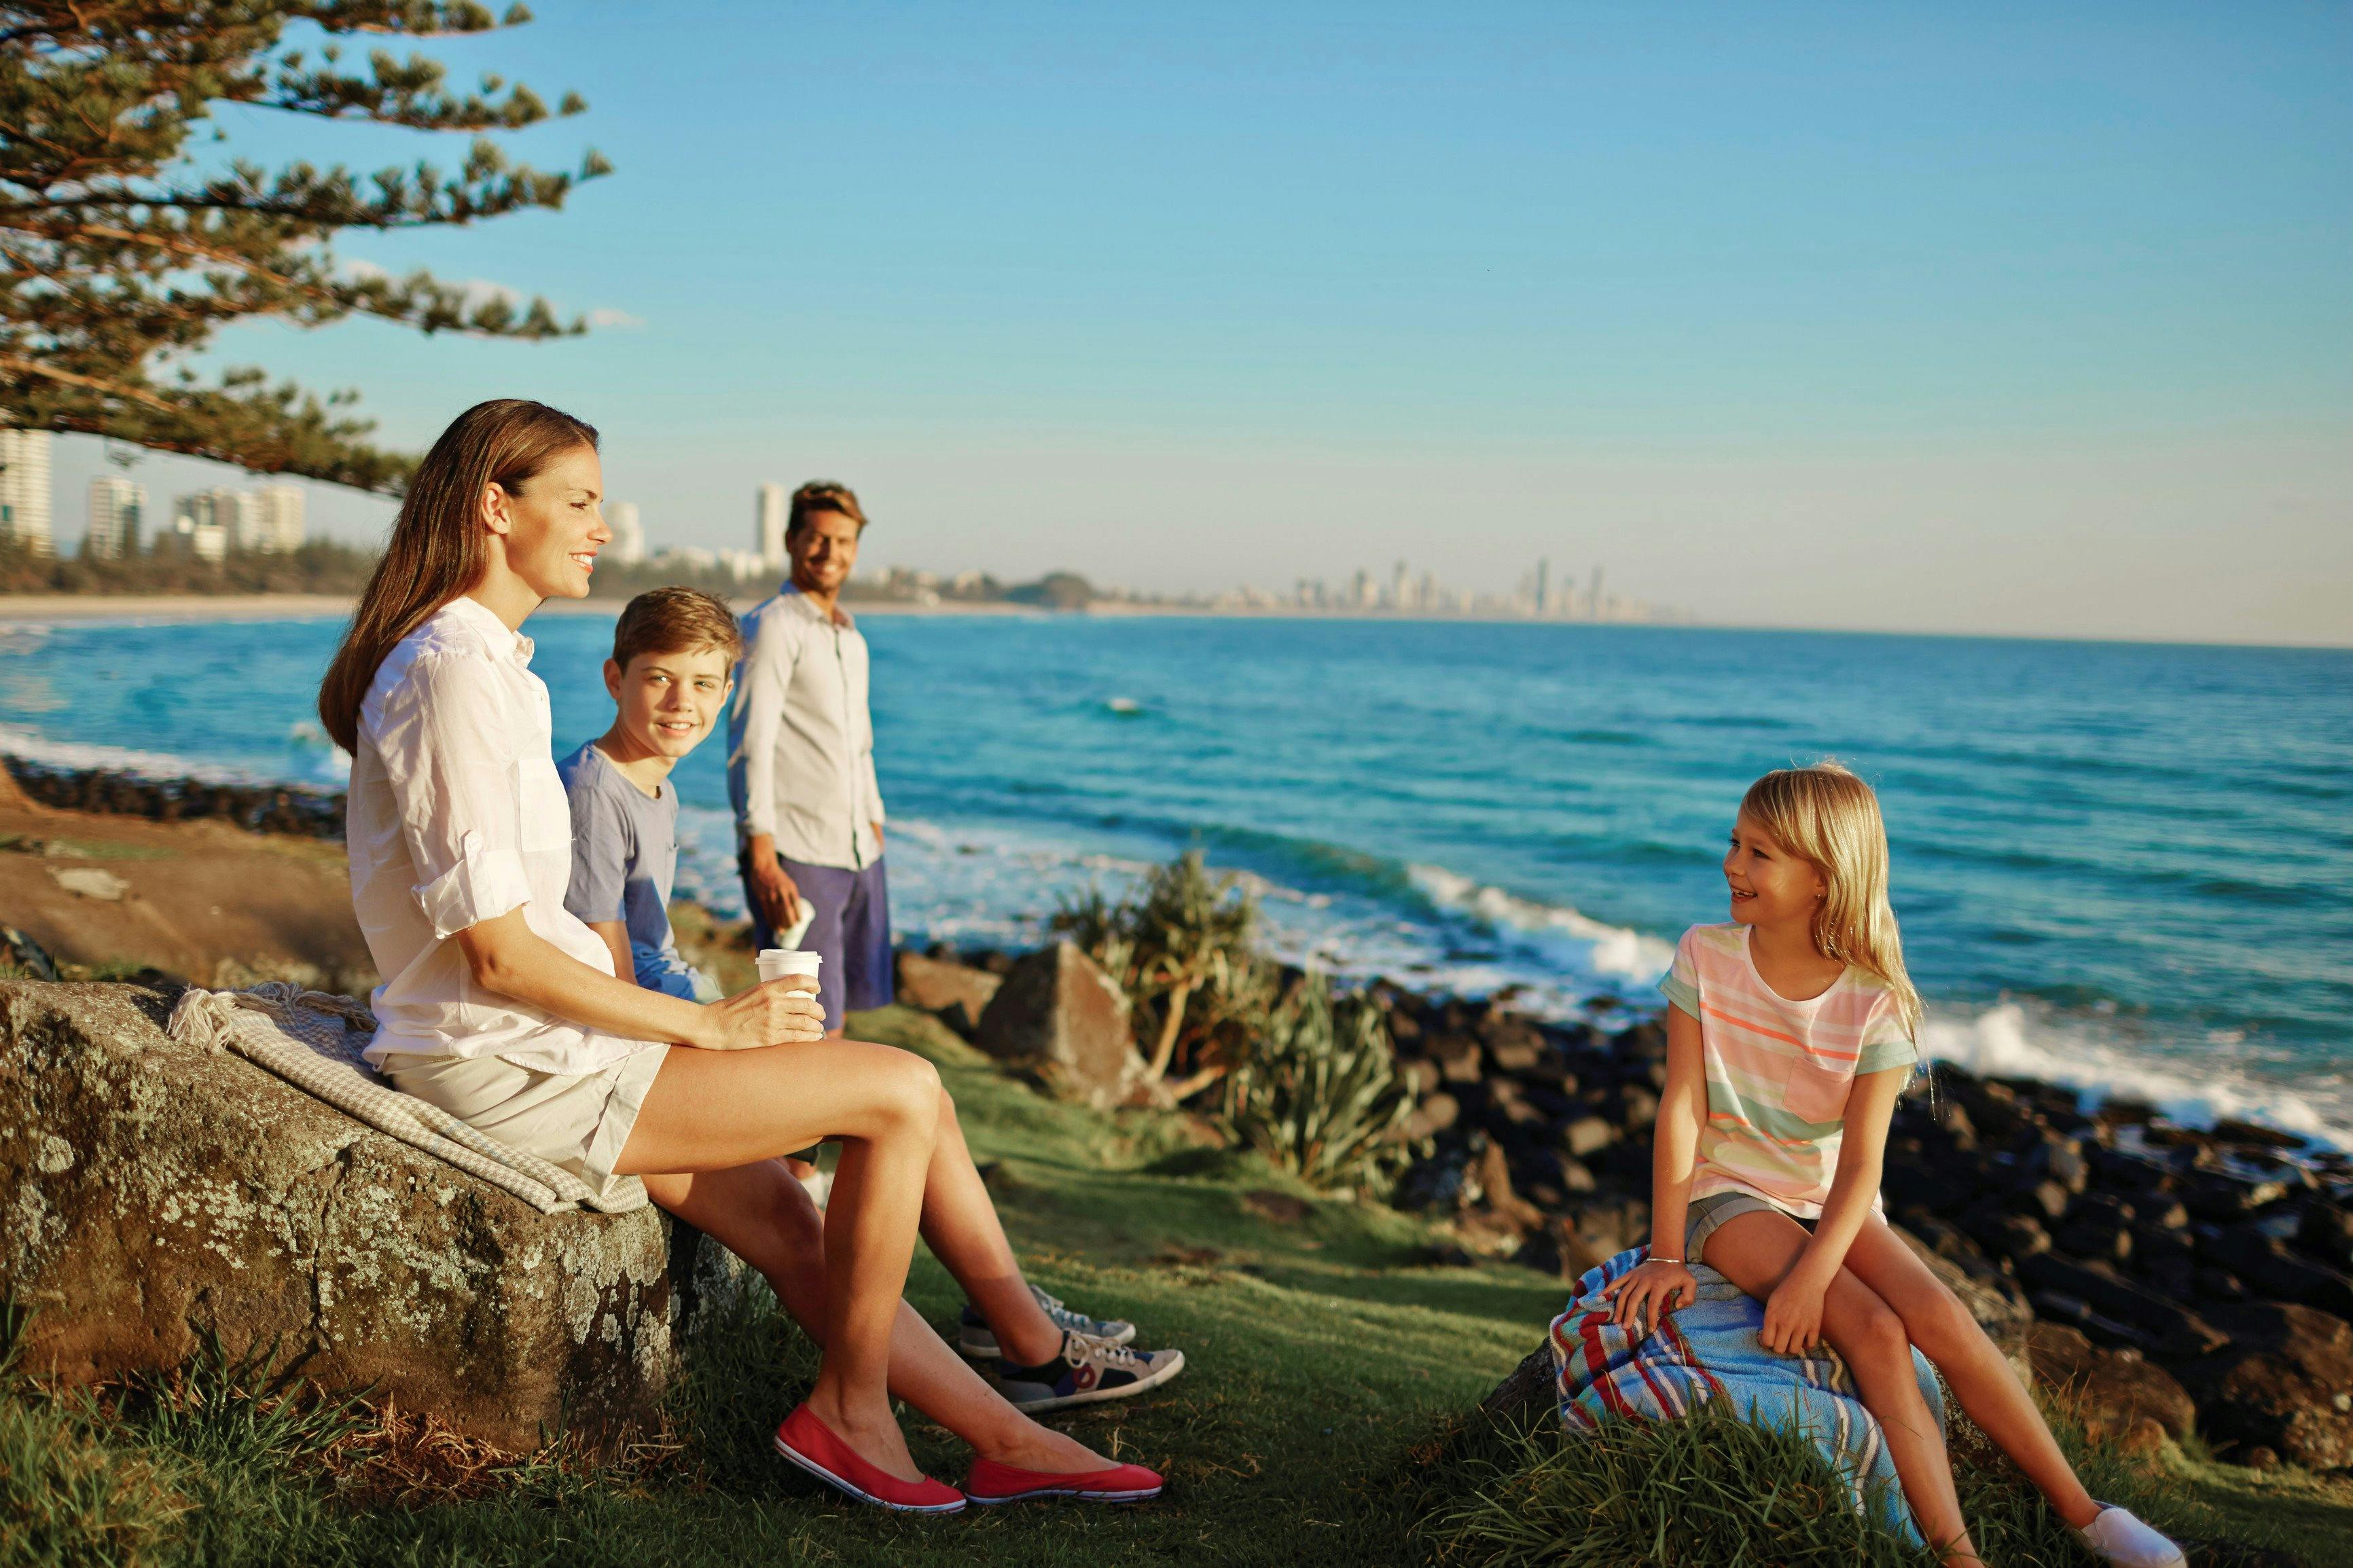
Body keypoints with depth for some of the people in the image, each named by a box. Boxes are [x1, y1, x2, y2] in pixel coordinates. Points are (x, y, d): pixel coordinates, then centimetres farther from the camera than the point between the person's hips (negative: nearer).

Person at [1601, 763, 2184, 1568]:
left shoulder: (1874, 1002, -11)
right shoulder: (1706, 956, -10)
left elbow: (1862, 1160, -15)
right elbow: (1683, 1108, -12)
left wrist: (1811, 1276, -28)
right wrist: (1666, 1254, -15)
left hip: (1831, 1199, 1)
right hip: (1729, 1195, -1)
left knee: (1940, 1318, -22)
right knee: (1874, 1332, -24)